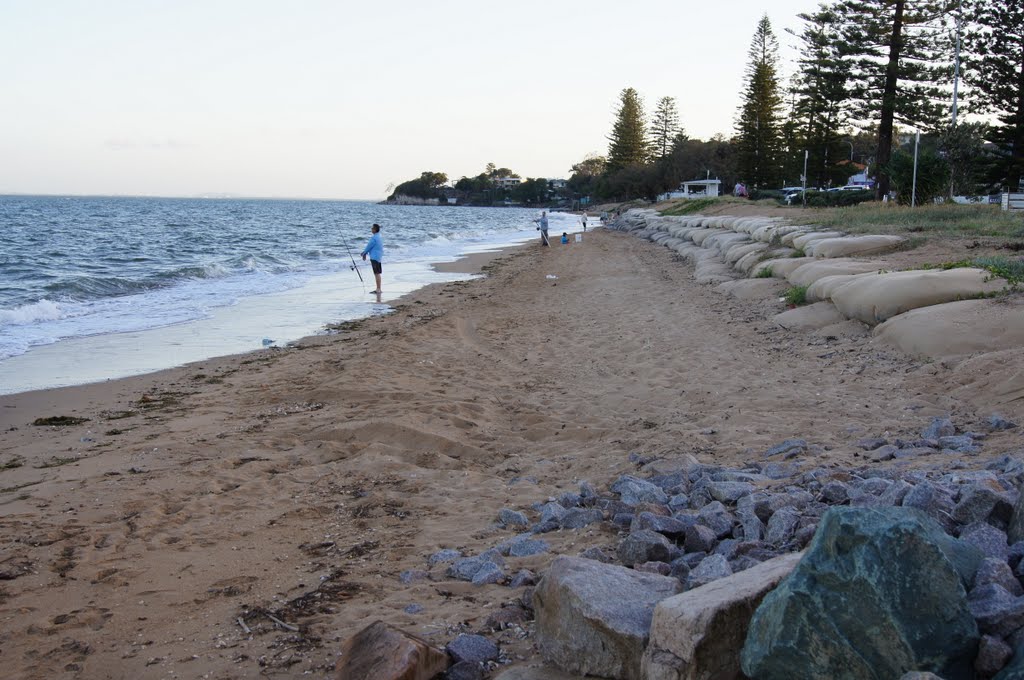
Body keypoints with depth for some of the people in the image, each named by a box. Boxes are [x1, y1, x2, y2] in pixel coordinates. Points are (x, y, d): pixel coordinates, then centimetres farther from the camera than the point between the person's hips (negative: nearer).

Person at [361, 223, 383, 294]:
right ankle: (378, 289, 17)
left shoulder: (374, 238, -17)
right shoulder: (379, 237, 14)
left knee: (376, 273, -8)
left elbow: (369, 246, -9)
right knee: (377, 273, 13)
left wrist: (364, 253, 8)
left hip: (374, 257, -10)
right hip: (379, 257, 10)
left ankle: (378, 289, -8)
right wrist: (365, 252, 19)